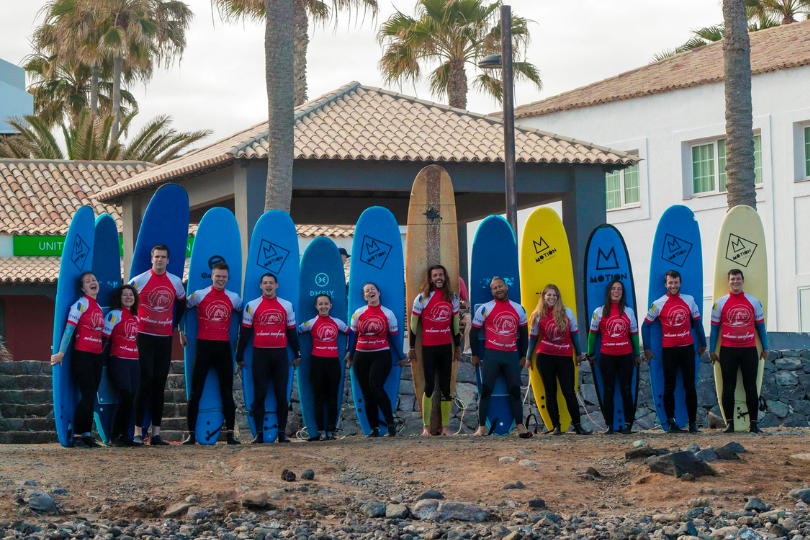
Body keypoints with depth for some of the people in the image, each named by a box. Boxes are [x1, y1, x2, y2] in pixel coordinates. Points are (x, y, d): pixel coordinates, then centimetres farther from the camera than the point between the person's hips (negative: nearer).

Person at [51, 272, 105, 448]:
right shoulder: (81, 304, -7)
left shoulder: (100, 308, 15)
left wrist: (104, 355, 15)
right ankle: (78, 436, -7)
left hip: (96, 356, 7)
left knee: (91, 396, 6)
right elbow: (69, 328, -13)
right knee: (88, 395, -11)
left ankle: (87, 435, 9)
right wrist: (61, 352, -18)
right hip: (81, 355, -7)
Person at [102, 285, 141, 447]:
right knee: (125, 396, -14)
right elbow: (105, 337, -9)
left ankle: (125, 435, 7)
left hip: (134, 361, 7)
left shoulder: (135, 318, 17)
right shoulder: (114, 314, -4)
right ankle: (115, 436, -7)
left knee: (132, 397, 1)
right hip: (119, 360, -7)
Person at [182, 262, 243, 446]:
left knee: (227, 392, 3)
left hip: (224, 347, 2)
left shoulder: (234, 298, 6)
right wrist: (180, 332, 6)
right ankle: (191, 433, -1)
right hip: (204, 345, -2)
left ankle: (230, 433, 6)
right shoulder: (199, 295, 0)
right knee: (196, 391, -3)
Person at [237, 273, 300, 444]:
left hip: (280, 354, 2)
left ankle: (282, 433, 4)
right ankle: (259, 433, 1)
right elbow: (245, 332, 5)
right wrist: (239, 356, 4)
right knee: (260, 394, -2)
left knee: (282, 394, 1)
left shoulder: (287, 306, 10)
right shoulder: (252, 306, 3)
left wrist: (297, 354, 13)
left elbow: (292, 331, 14)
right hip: (260, 354, -2)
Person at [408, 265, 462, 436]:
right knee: (429, 385, -5)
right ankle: (426, 427, 0)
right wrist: (411, 348, -1)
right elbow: (413, 324, 0)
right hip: (428, 348, -3)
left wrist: (458, 346, 16)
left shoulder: (452, 297, 8)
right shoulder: (422, 298, -3)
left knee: (446, 386, 3)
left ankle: (445, 426, 6)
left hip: (446, 348, 3)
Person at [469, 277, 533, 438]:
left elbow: (523, 333, 17)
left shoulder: (519, 309, 9)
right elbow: (474, 332, 3)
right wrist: (474, 355, 2)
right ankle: (482, 427, -1)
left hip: (512, 355, 3)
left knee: (515, 391, 1)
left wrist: (523, 356, 14)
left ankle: (520, 427, 3)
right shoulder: (485, 309, -2)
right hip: (492, 355, -3)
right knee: (486, 390, -6)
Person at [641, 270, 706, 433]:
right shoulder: (658, 304, -1)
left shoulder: (689, 300, 4)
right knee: (669, 387, 2)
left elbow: (697, 322, 13)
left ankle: (693, 422, 6)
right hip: (668, 350, -1)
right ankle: (671, 422, 8)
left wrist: (703, 344, 15)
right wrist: (646, 349, 2)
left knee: (690, 386, 2)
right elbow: (646, 325, 4)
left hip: (687, 348, 1)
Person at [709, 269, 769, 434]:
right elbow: (714, 328, 6)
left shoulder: (754, 302, 7)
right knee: (728, 386, 0)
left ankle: (753, 423, 4)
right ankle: (729, 423, 4)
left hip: (749, 350, 1)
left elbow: (760, 326, 11)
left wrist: (765, 348, 8)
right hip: (728, 350, -1)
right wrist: (712, 350, 3)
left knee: (751, 386, 1)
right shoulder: (720, 303, 4)